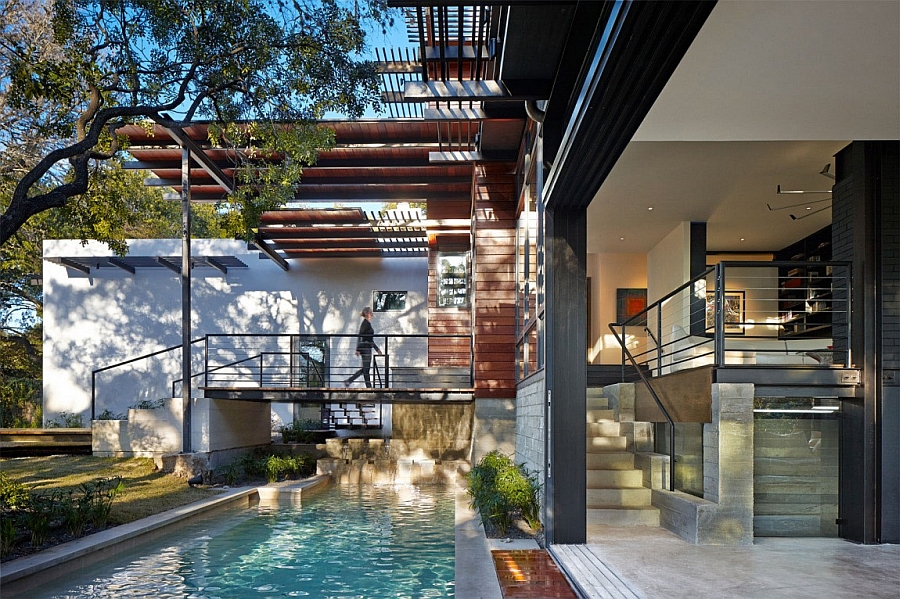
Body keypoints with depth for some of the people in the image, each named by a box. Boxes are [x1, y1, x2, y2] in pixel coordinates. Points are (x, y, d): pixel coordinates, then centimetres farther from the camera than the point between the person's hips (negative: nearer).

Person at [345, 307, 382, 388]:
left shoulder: (368, 323, 17)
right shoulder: (365, 323, -12)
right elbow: (359, 336, -19)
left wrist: (377, 349, 25)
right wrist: (358, 349, -24)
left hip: (367, 348, 10)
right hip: (365, 348, -10)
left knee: (365, 369, 10)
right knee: (366, 369, -3)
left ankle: (348, 381, 11)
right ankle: (369, 387, 2)